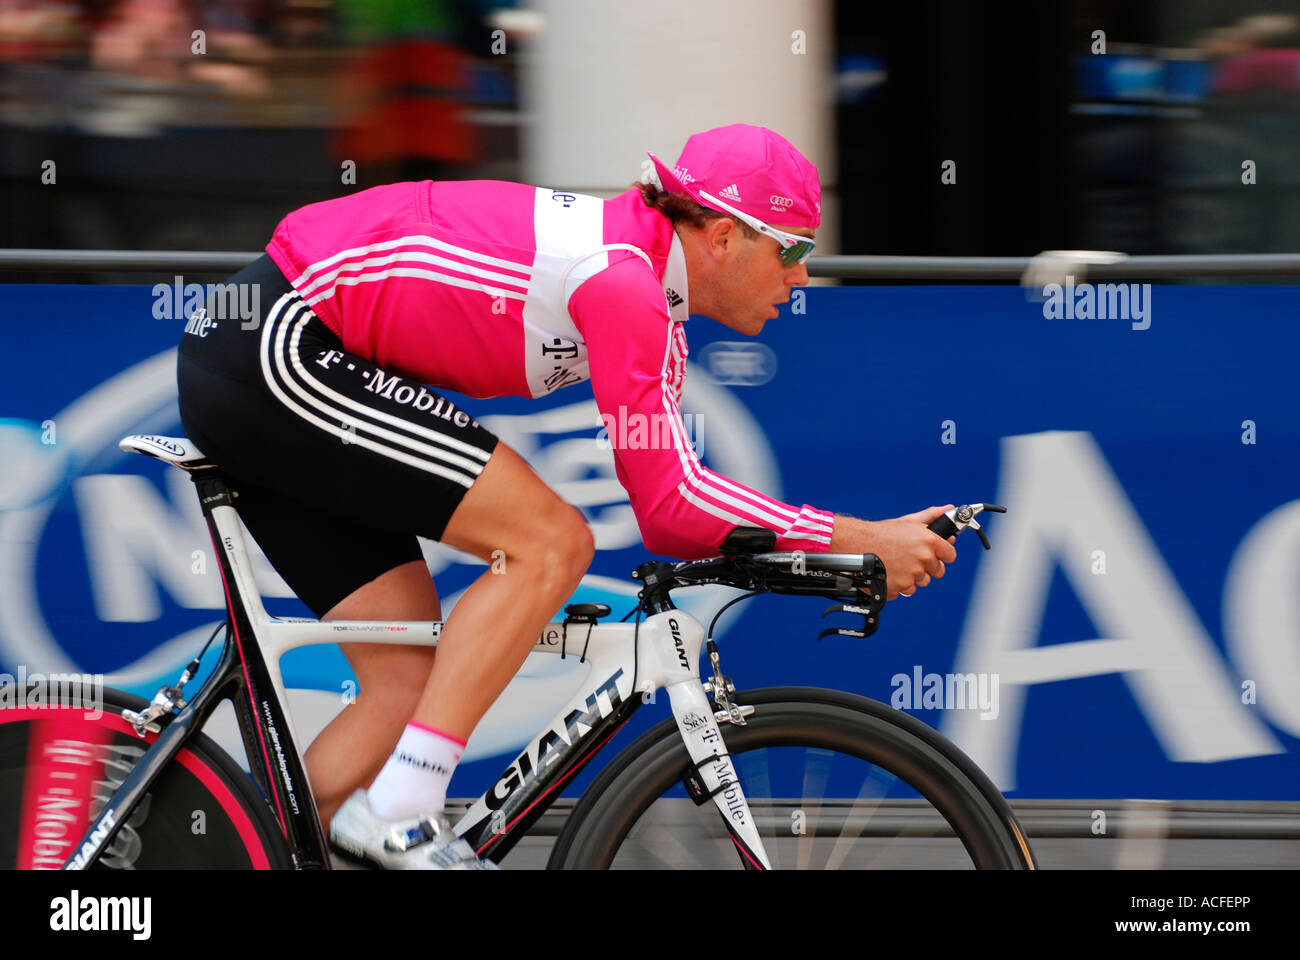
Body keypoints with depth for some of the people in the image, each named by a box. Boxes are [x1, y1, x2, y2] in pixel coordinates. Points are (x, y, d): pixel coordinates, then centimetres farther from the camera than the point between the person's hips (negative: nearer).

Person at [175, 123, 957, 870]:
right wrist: (857, 541, -14)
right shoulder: (620, 279, -18)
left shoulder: (647, 284, 12)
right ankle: (397, 814, -14)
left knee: (410, 683, 7)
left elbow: (665, 496, 13)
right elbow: (668, 504, -19)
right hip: (276, 350, -10)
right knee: (550, 545, -14)